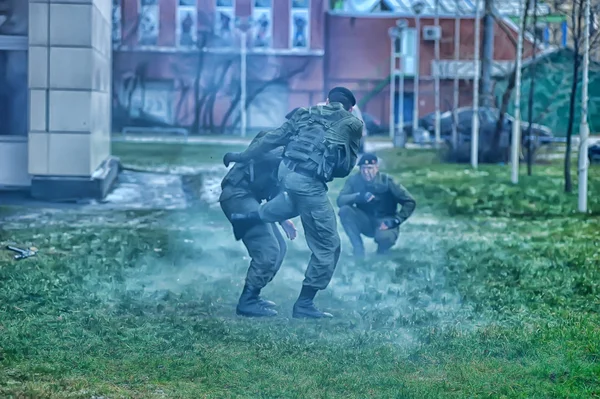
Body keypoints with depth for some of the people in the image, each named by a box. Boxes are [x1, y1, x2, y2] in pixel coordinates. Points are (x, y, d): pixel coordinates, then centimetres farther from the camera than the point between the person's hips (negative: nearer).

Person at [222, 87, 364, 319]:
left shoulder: (306, 114, 20)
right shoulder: (353, 124, 9)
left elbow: (272, 139, 18)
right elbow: (346, 167, 13)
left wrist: (241, 157, 25)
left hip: (285, 173, 5)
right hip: (309, 184, -5)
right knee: (327, 247, 7)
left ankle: (255, 215, 27)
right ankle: (304, 305, 10)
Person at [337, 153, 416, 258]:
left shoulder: (386, 181, -16)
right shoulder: (354, 180, -11)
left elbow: (410, 202, -13)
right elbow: (340, 200, -21)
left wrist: (395, 220, -23)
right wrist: (359, 196, -36)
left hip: (385, 222, -3)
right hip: (366, 222, 3)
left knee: (383, 237, -36)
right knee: (344, 210, -24)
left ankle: (382, 249, 3)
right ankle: (358, 247, -10)